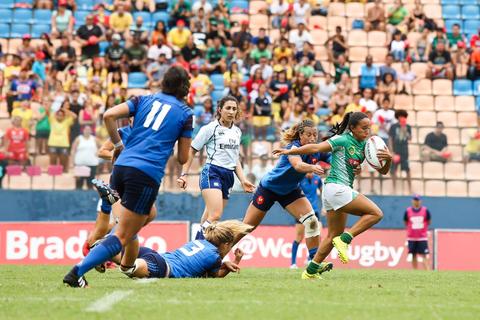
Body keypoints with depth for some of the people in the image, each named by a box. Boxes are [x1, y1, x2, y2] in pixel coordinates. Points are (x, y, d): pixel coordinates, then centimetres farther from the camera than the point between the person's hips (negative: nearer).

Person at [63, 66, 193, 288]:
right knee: (123, 236, -4)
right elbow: (183, 159, 10)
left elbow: (109, 115, 1)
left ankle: (127, 265, 27)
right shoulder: (185, 113, 9)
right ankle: (77, 272, -20)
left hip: (122, 166, 5)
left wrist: (118, 145, 14)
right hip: (147, 174, -5)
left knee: (147, 214, 33)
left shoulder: (145, 99, 16)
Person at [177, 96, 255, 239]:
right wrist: (184, 175, -6)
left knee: (209, 220, 5)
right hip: (212, 173, -6)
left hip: (228, 177, 6)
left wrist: (243, 180, 14)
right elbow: (191, 151, 1)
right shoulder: (210, 128, -2)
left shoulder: (237, 131, 16)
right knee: (215, 216, -24)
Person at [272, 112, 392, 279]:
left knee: (334, 235, 12)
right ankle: (345, 240, -12)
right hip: (337, 188, -9)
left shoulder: (365, 146, 12)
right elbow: (316, 148, -12)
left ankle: (310, 271, 14)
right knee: (376, 213, -13)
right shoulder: (342, 140, -9)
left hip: (343, 190, 9)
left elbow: (382, 170, 12)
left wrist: (388, 159, -9)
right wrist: (290, 151, -16)